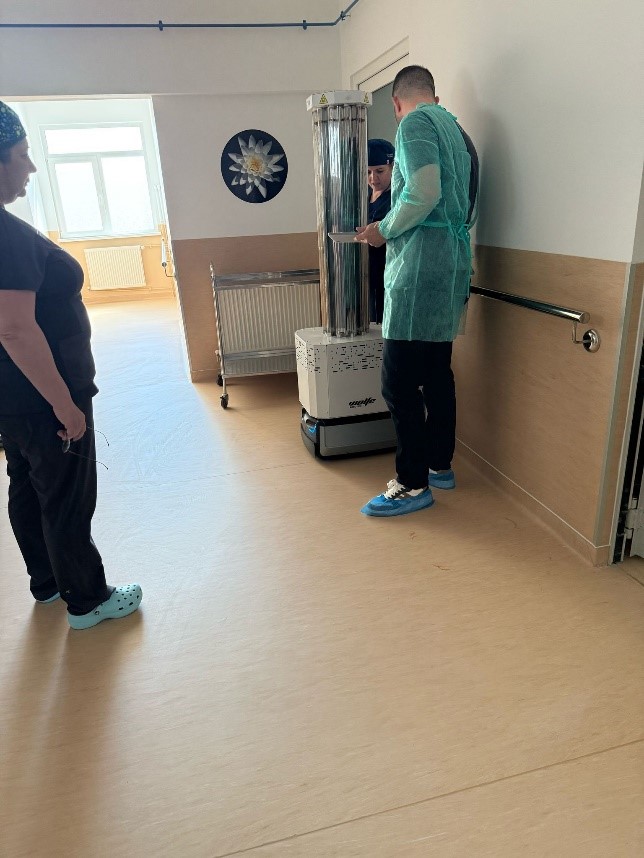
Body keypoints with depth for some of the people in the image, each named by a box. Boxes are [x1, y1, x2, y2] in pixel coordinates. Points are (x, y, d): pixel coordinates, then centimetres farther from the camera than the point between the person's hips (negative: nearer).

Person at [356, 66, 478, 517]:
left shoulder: (416, 123, -5)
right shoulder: (457, 130, 22)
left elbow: (424, 193, -20)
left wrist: (384, 230, -5)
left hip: (422, 267, -10)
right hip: (453, 261, 10)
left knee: (400, 382, -7)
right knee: (436, 371, 14)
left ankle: (413, 484, 0)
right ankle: (441, 465, 23)